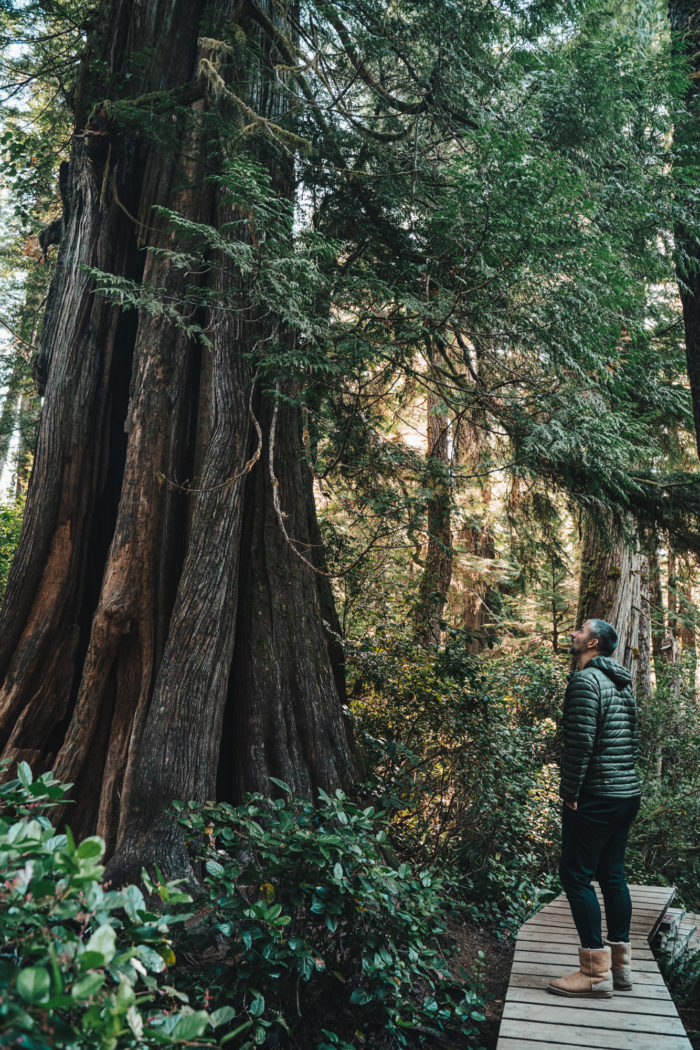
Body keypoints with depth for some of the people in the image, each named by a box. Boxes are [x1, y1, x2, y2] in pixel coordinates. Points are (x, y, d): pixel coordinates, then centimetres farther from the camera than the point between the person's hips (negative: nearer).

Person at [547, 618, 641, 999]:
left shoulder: (585, 680, -14)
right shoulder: (623, 684, 14)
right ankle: (620, 965, 22)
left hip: (596, 796, -9)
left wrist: (570, 790, -13)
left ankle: (596, 974, 0)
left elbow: (580, 742, -21)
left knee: (576, 875, -3)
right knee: (612, 875, 15)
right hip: (628, 793, 9)